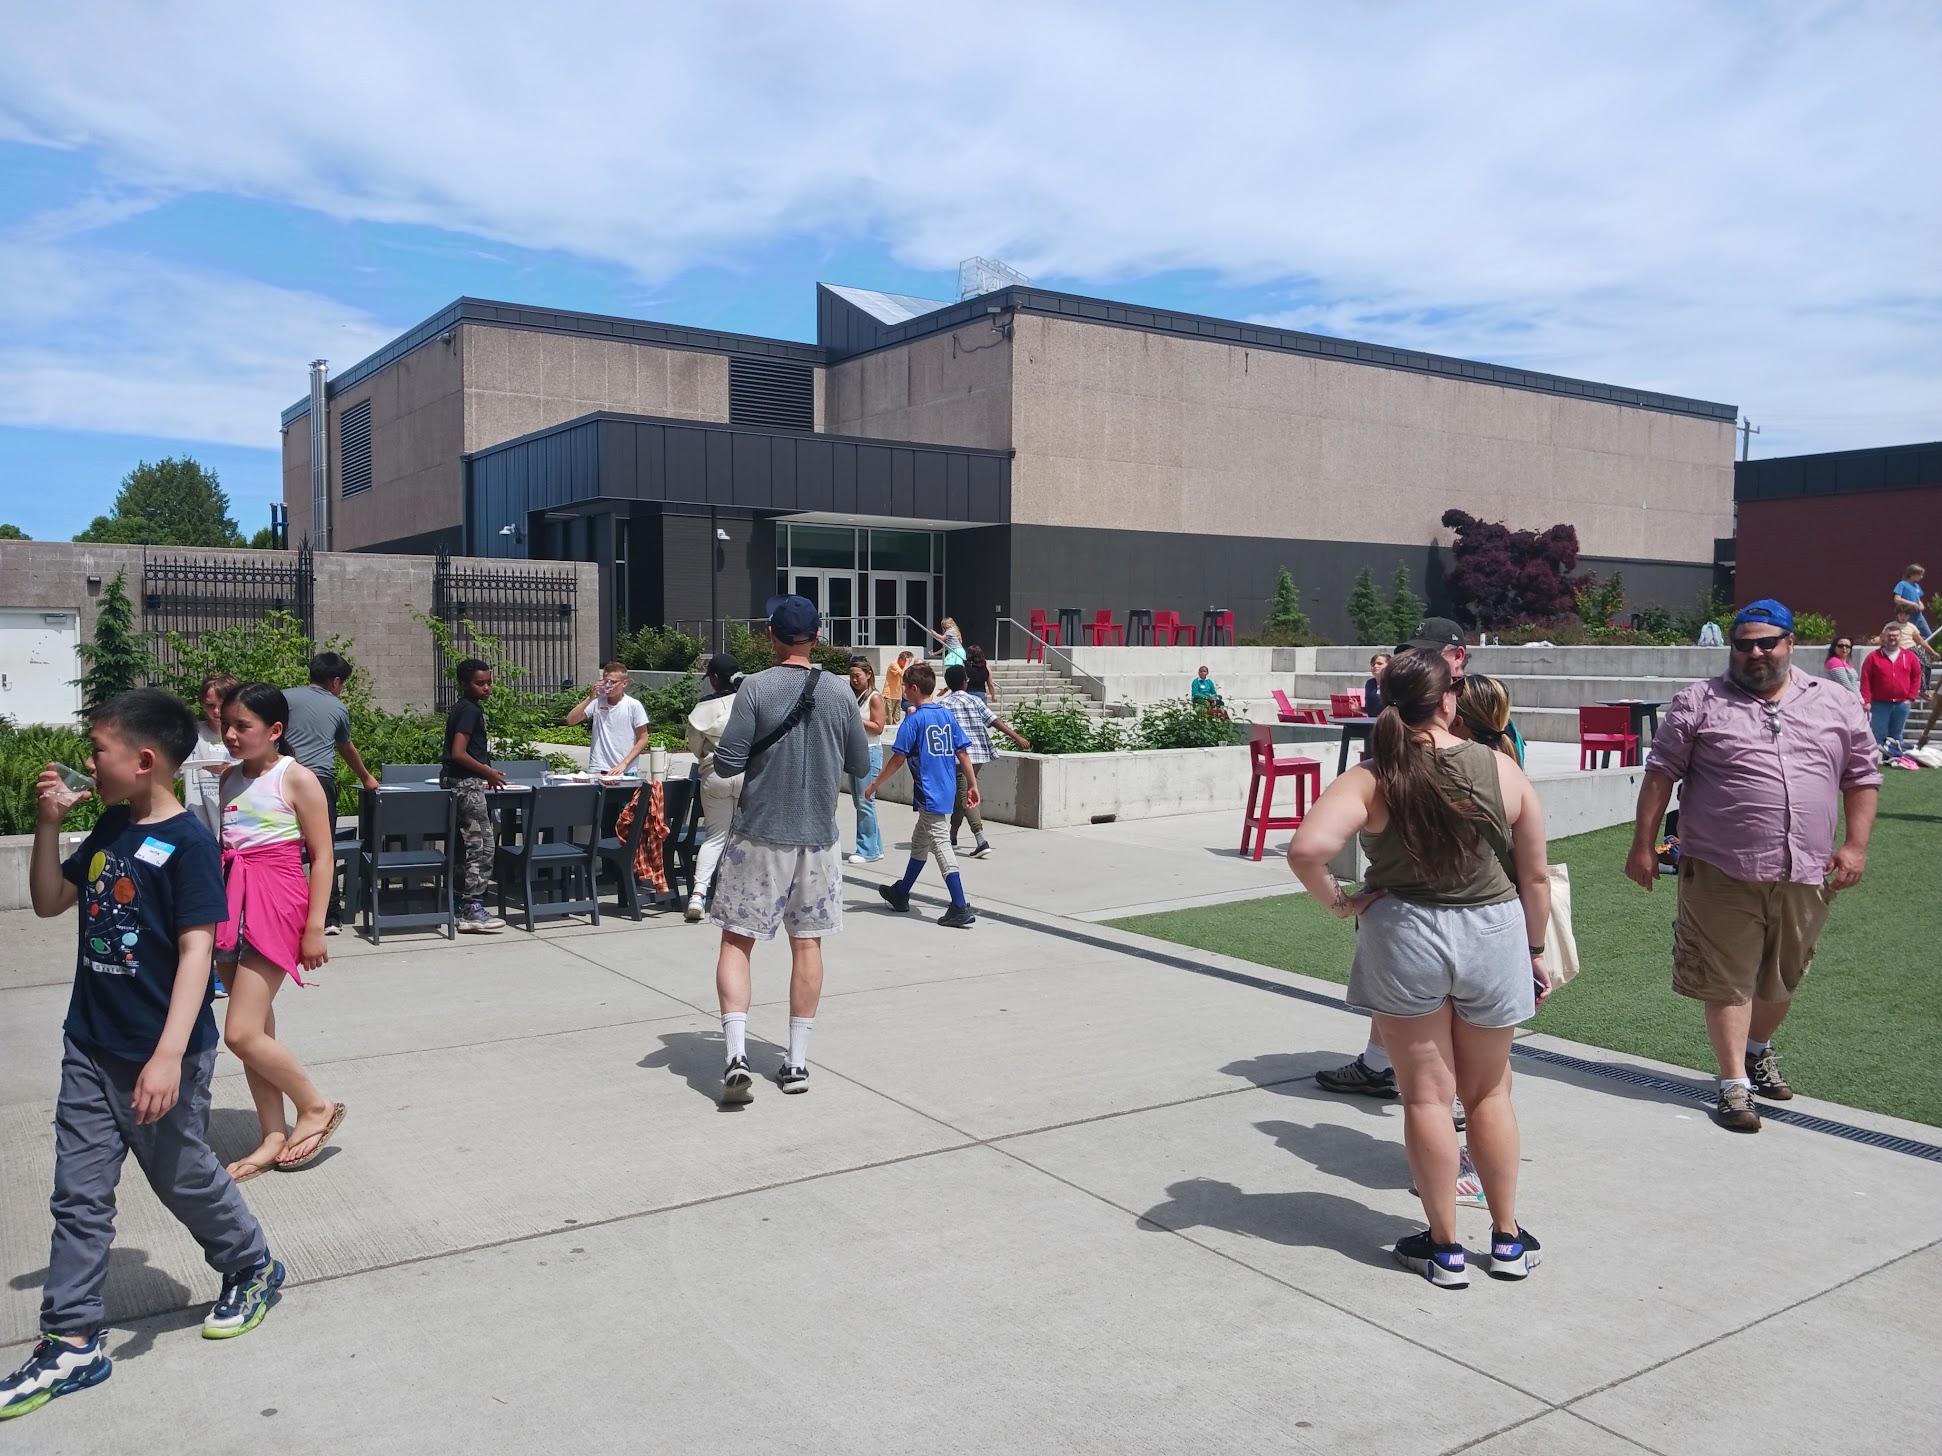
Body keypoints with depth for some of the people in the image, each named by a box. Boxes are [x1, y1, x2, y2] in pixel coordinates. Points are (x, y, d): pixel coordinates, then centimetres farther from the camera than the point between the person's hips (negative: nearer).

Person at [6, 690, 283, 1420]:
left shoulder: (187, 842, -18)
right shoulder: (109, 828, 5)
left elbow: (197, 949, -21)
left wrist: (169, 1055, -27)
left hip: (160, 1057, -7)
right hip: (90, 1046, 7)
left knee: (185, 1179, 11)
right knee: (79, 1194, 9)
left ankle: (252, 1267, 35)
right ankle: (72, 1342, 19)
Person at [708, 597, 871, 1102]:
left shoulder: (755, 688, -10)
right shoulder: (839, 692, 1)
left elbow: (726, 764, -11)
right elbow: (859, 765, 10)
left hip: (759, 834, -3)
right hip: (817, 837, 3)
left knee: (736, 940, 5)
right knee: (807, 943, 11)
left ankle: (737, 1055, -7)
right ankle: (797, 1062, 16)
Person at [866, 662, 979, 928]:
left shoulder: (914, 719, -10)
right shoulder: (947, 714, 9)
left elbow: (898, 758, -11)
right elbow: (963, 752, 8)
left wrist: (874, 784, 0)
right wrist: (973, 785, 13)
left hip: (929, 793, -8)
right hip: (946, 790, 8)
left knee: (941, 846, -8)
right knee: (919, 842, 21)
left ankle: (961, 908, -13)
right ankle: (901, 894, 36)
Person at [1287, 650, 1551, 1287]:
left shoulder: (1371, 779, -12)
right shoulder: (1502, 770, -6)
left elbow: (1306, 849, -28)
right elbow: (1535, 877, 0)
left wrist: (1337, 901, -10)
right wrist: (1535, 952, 14)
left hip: (1403, 937, -2)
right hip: (1494, 934, 2)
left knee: (1426, 1096, 11)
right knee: (1489, 1093, 19)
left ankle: (1444, 1248, 21)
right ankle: (1508, 1240, 31)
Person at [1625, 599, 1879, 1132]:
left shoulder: (1837, 704, 9)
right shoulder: (1699, 702, -1)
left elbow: (1861, 778, 12)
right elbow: (1661, 773, -1)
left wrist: (1856, 845, 2)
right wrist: (1643, 845, -4)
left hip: (1804, 875, 3)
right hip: (1722, 873, -3)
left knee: (1780, 979, 18)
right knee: (1727, 980, 0)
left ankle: (1759, 1051, 43)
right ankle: (1735, 1083, 10)